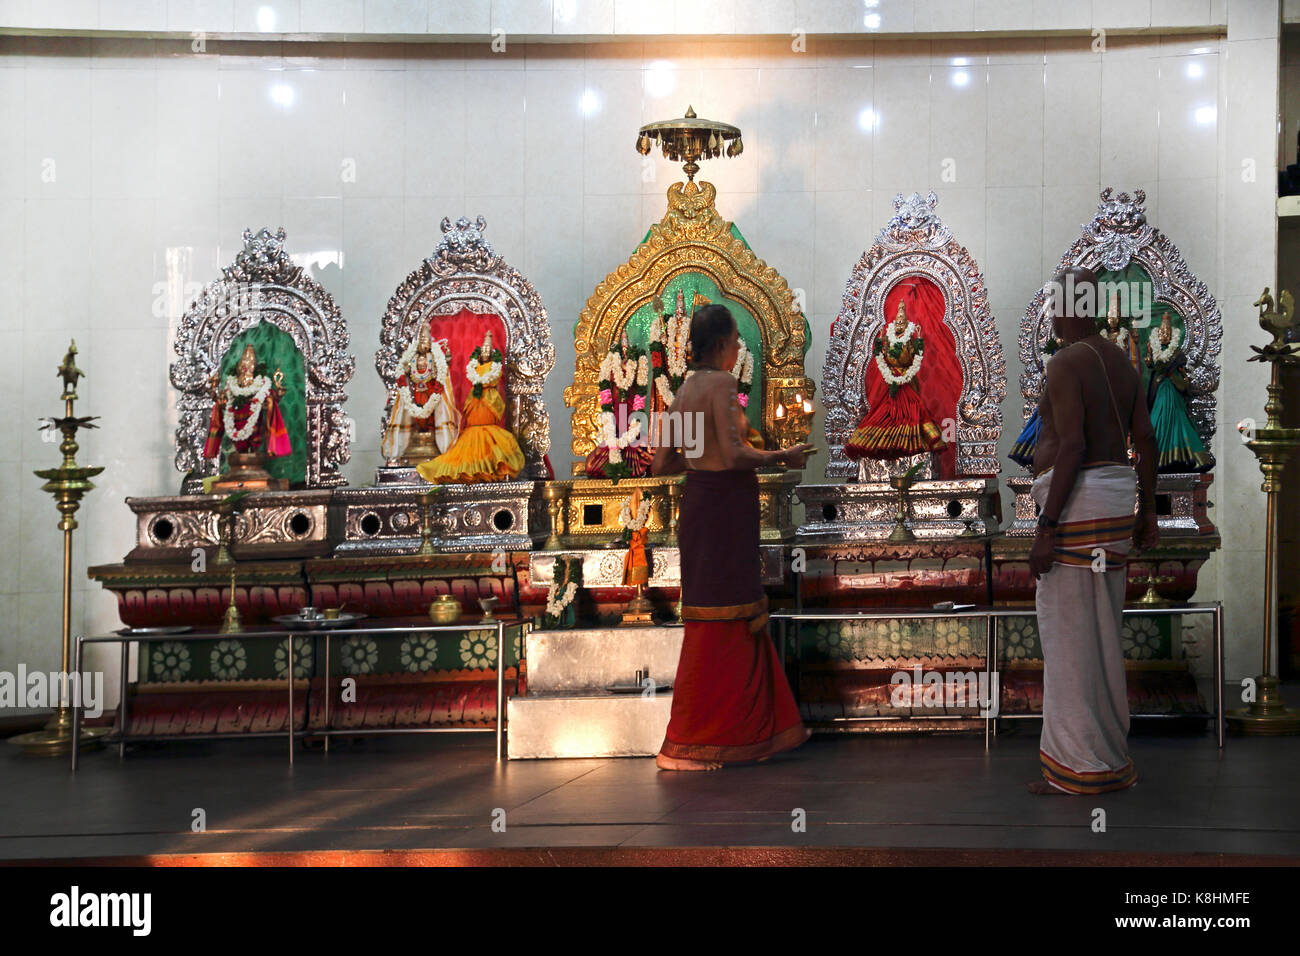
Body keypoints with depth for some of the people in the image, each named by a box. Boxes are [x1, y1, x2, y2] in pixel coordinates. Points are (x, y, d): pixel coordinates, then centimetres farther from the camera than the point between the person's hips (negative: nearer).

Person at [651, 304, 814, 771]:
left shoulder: (685, 390, 12)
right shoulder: (721, 382, -13)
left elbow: (662, 463, 13)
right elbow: (734, 455, -22)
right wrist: (782, 457, -7)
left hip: (699, 501, 9)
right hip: (725, 503, -9)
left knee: (741, 620, 16)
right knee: (719, 624, -4)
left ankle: (759, 727, 26)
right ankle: (681, 746, -1)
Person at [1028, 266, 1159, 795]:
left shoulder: (1065, 363, -14)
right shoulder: (1120, 360, 14)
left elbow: (1071, 446, -22)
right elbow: (1145, 440, 13)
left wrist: (1046, 528, -21)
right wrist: (1147, 512, 19)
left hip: (1076, 504, -9)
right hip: (1116, 499, 9)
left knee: (1070, 633, -4)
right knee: (1101, 632, 15)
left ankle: (1079, 767, 0)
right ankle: (1111, 757, 23)